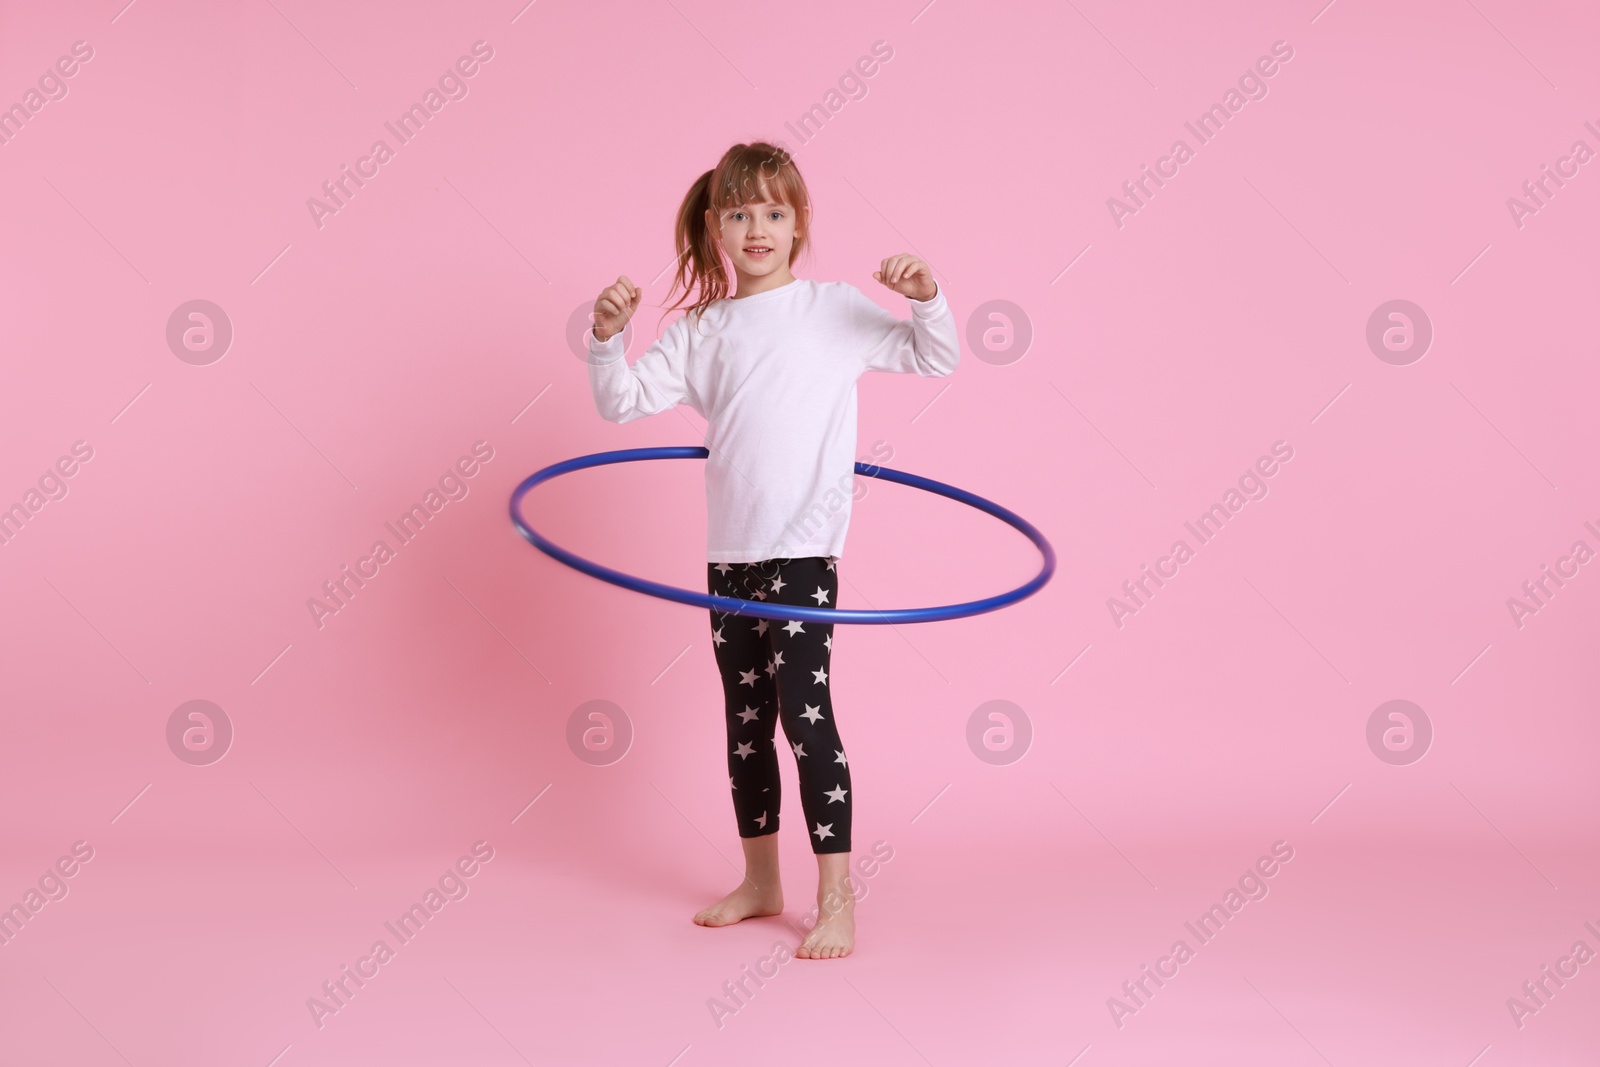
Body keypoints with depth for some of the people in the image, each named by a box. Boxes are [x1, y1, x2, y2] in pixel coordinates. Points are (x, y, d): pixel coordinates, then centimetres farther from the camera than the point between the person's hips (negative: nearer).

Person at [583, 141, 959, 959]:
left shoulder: (836, 310, 3)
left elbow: (937, 360, 6)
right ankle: (760, 880, 29)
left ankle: (837, 903, 0)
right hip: (729, 553, 5)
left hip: (803, 549, -4)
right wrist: (606, 337, -11)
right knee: (745, 719, 14)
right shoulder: (700, 332, 9)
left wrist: (927, 299, -12)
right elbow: (623, 402, 5)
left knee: (805, 712, -9)